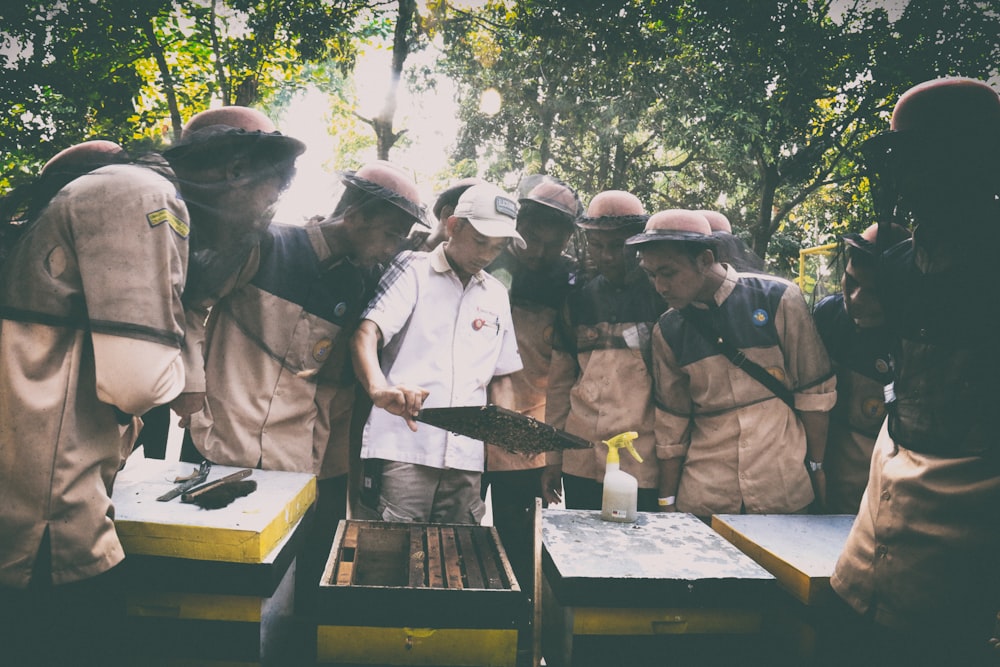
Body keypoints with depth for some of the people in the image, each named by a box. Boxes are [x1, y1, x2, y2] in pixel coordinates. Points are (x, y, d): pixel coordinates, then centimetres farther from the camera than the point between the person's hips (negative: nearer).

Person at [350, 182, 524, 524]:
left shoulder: (497, 295, 18)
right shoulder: (413, 270, 4)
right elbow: (365, 334, -11)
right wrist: (379, 388, -31)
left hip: (467, 457, 5)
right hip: (403, 448, -4)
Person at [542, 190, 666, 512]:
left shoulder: (663, 296, -1)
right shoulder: (578, 301, 11)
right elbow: (559, 383, 13)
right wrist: (552, 458, 12)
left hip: (644, 465, -4)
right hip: (581, 464, 4)